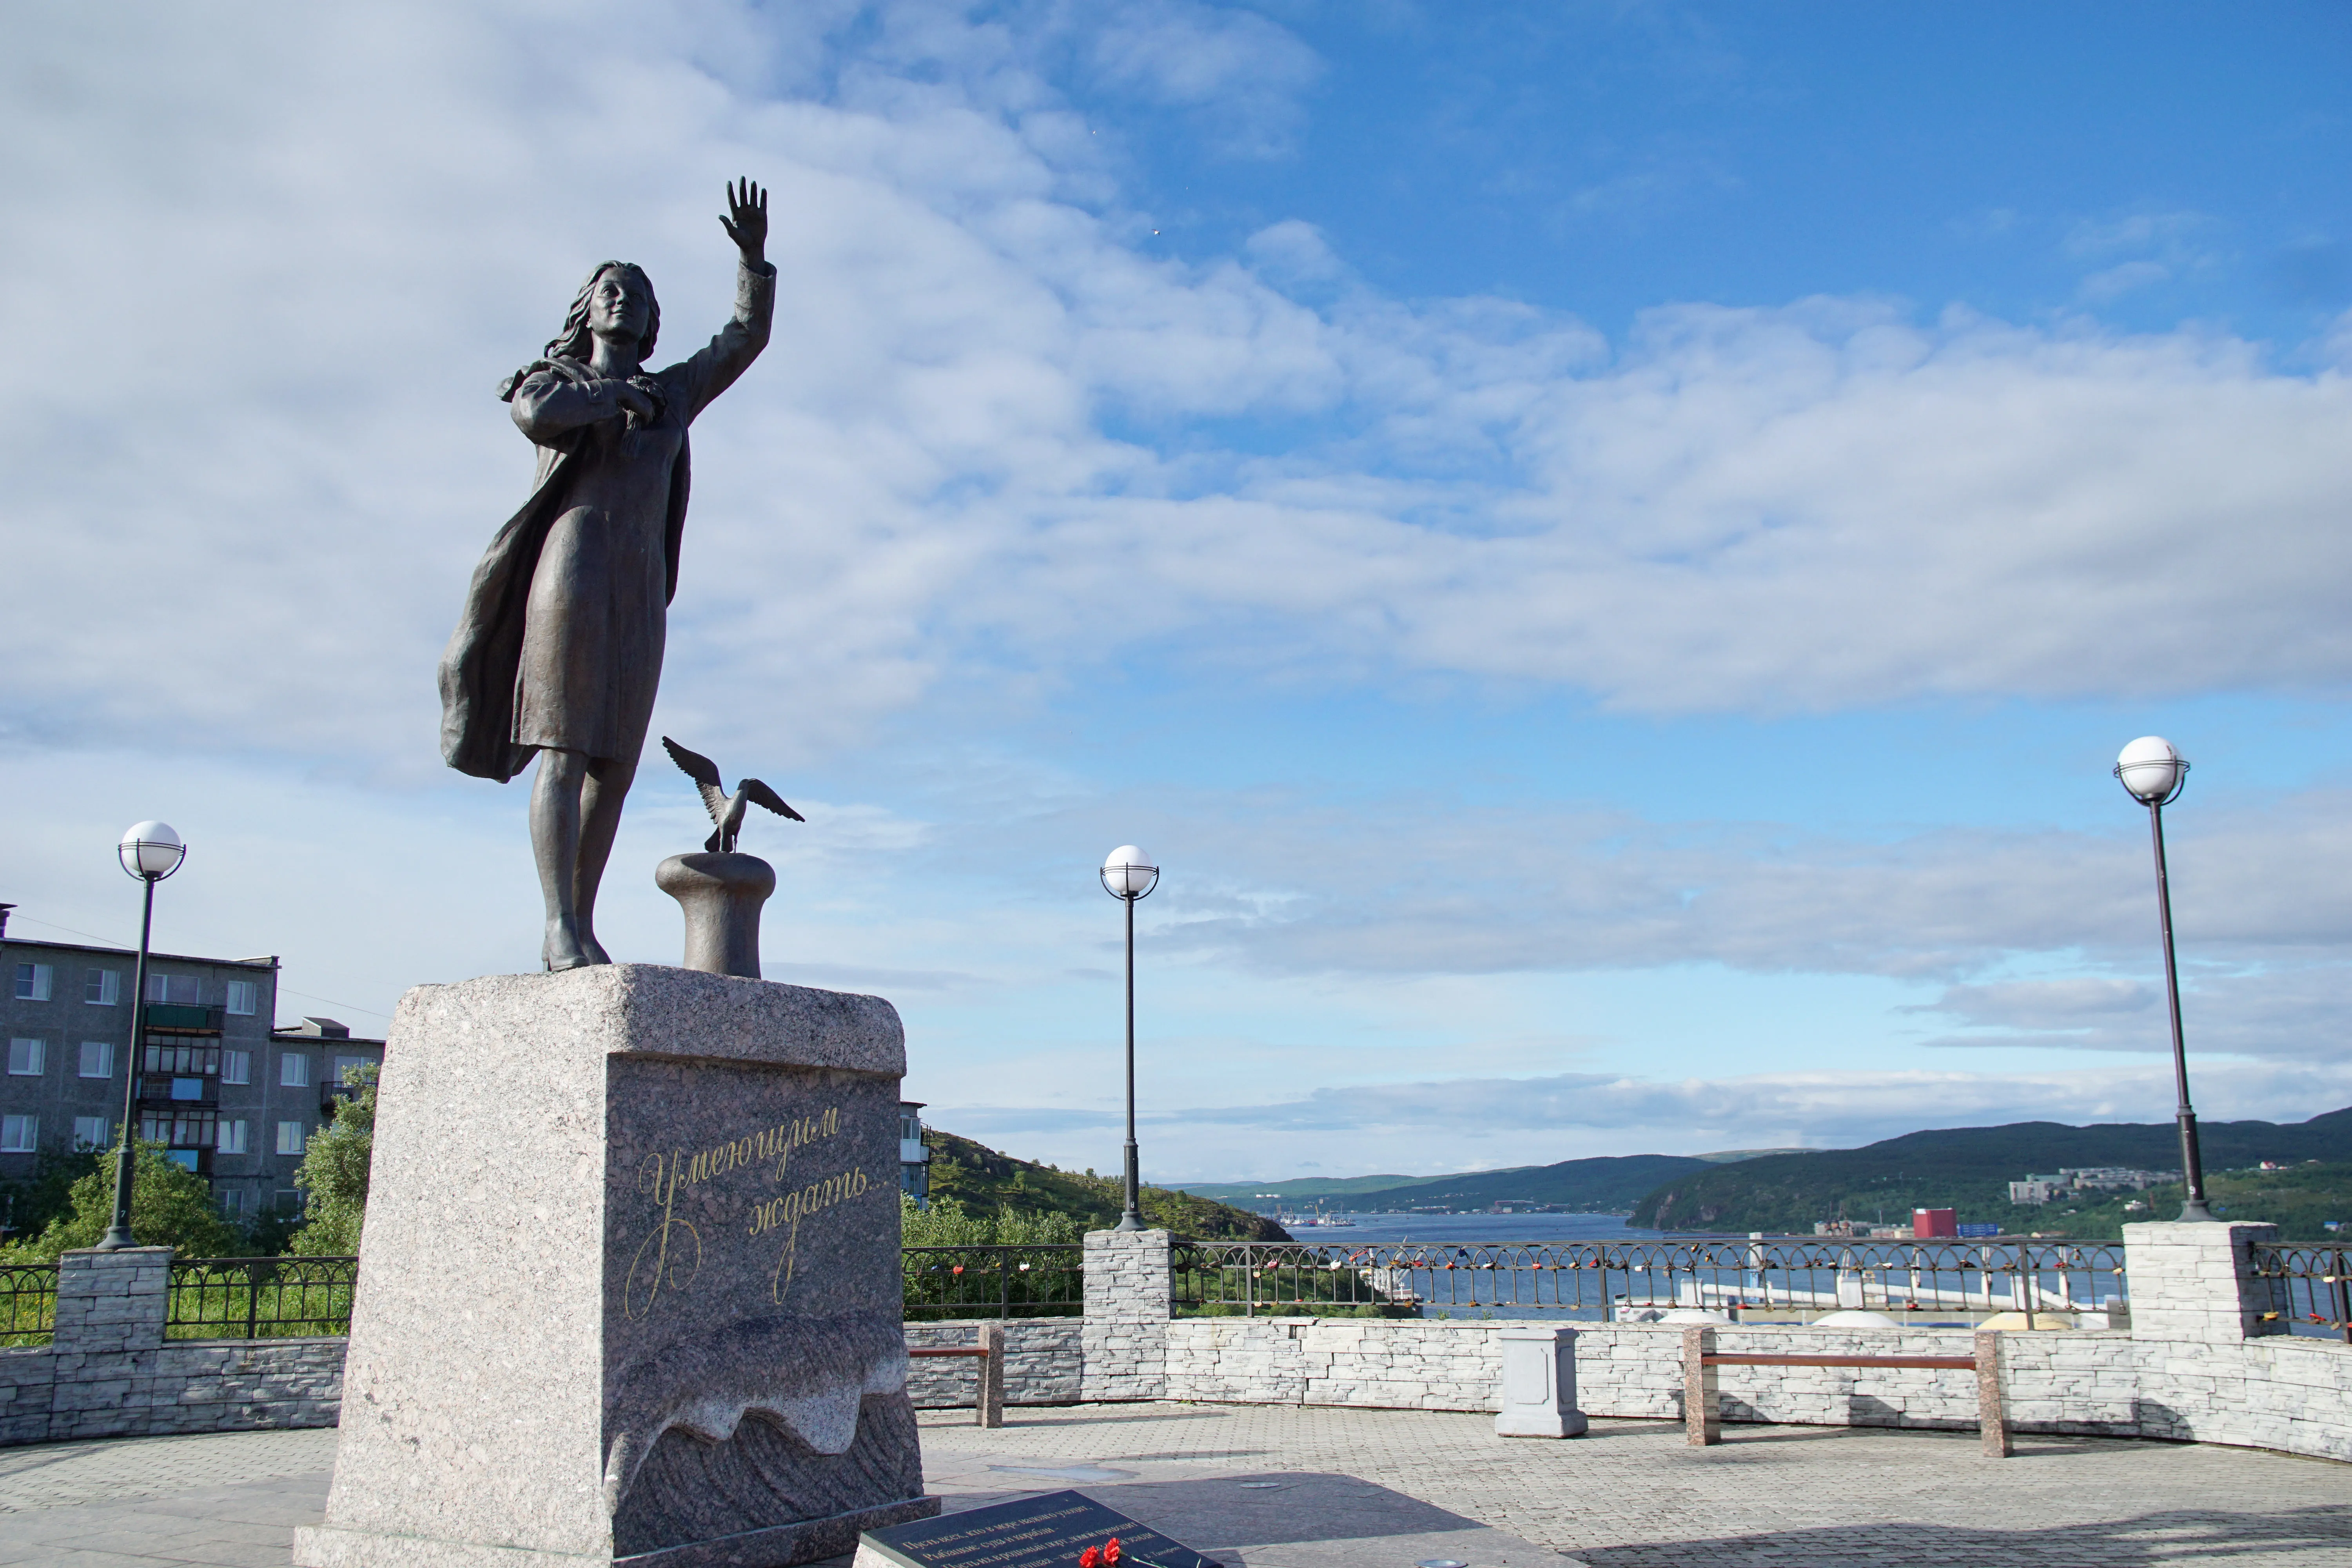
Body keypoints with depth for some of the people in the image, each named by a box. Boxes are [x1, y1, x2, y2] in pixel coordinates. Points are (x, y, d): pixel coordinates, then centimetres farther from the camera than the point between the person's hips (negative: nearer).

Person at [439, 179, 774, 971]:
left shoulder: (672, 392, 26)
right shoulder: (554, 377, 13)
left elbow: (746, 339, 24)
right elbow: (537, 415, -12)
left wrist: (754, 257, 12)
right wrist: (619, 399, 2)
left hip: (640, 587, 5)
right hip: (574, 567, -5)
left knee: (615, 765, 0)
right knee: (566, 753, -14)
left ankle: (579, 929, 2)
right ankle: (560, 926, -18)